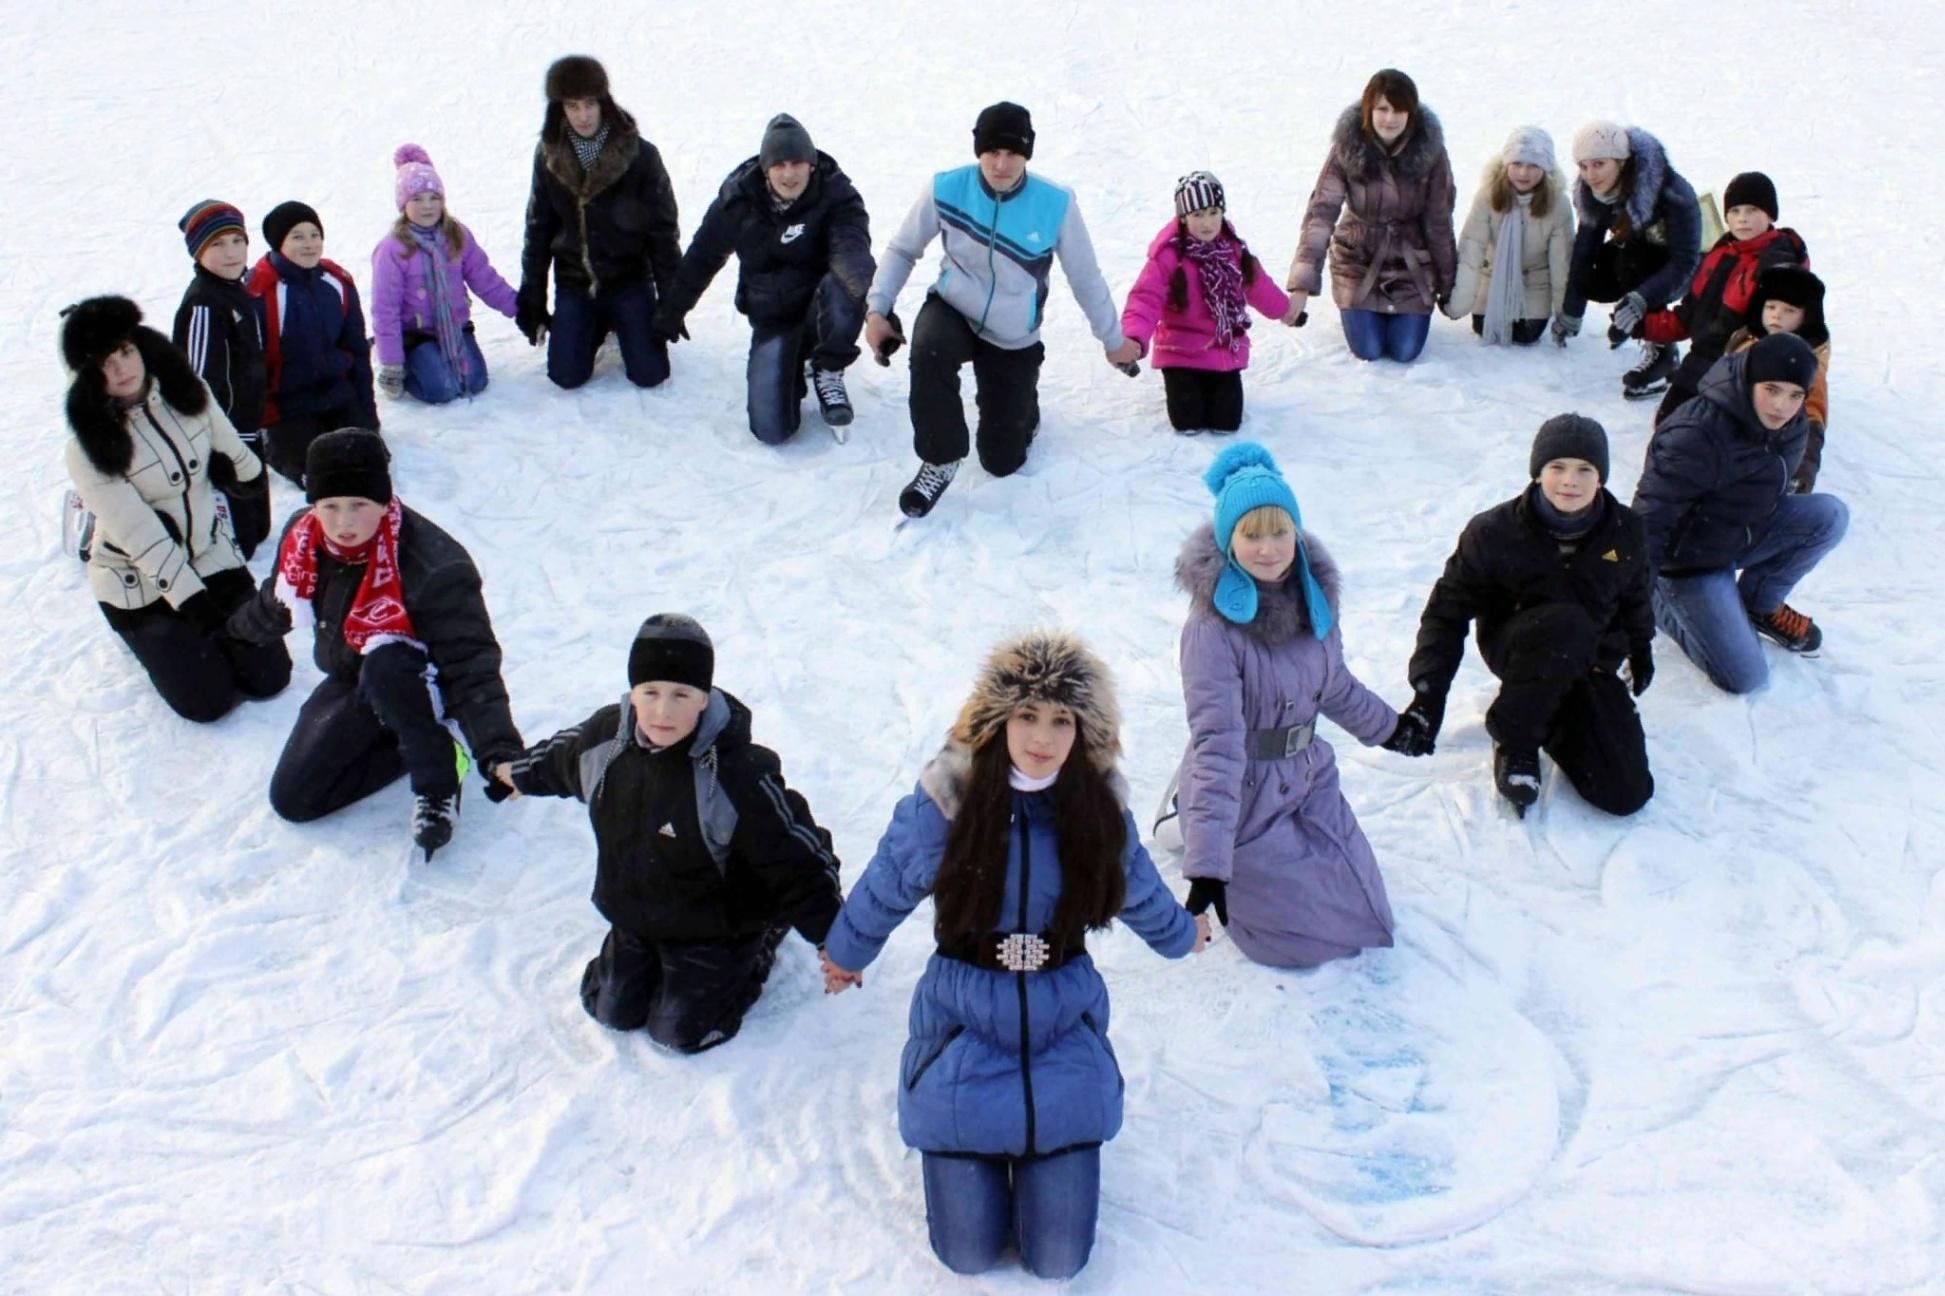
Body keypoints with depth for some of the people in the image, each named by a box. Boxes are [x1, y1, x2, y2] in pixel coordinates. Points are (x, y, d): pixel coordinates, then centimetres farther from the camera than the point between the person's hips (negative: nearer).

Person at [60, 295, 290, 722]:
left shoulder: (185, 392, -9)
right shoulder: (88, 446, -23)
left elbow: (228, 446, 10)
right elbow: (138, 532, -26)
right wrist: (189, 596, -29)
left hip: (212, 558, 5)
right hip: (140, 586, -4)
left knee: (268, 677, -1)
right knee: (208, 699, -8)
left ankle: (192, 634, 27)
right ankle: (154, 635, 21)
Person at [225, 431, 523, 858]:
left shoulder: (431, 567, -33)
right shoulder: (302, 538, -13)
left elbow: (472, 663, -34)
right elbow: (277, 603, 11)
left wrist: (500, 750, -44)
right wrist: (234, 632, 30)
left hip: (421, 684, -6)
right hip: (349, 681, 6)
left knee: (384, 665, -41)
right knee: (292, 798, -5)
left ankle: (436, 770, -19)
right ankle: (412, 744, 9)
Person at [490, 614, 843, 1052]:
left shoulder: (738, 775, -36)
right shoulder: (607, 734, -17)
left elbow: (797, 856, -29)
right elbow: (563, 757, 9)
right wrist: (522, 773, 29)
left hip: (712, 928, -6)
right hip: (633, 916, 6)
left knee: (680, 1030, 3)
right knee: (611, 1008, 15)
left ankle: (762, 943, 23)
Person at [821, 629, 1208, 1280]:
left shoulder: (1100, 808, -8)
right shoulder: (945, 802, -16)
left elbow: (1138, 888, 14)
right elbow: (885, 889, 2)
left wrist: (1180, 934, 31)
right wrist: (846, 954, 17)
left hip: (1064, 1031, 2)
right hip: (966, 1033, -1)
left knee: (1059, 1258, -2)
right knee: (968, 1252, -2)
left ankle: (1044, 1155, 30)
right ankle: (967, 1155, 30)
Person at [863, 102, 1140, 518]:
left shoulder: (1056, 204, -19)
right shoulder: (946, 190, -18)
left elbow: (1086, 278, -5)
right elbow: (902, 250, -1)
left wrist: (1113, 340, 6)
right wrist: (877, 309, -10)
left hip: (1014, 341, 0)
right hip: (953, 311, 0)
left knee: (1002, 461, 4)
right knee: (928, 347, -38)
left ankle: (1022, 405, 40)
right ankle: (940, 461, -17)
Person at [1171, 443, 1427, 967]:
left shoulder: (1313, 594, -6)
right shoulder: (1213, 626, -28)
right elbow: (1217, 742, -33)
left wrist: (1388, 727, 29)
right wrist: (1207, 864, -37)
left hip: (1310, 777, 7)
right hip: (1242, 794, -7)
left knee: (1360, 917, 16)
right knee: (1307, 936, 1)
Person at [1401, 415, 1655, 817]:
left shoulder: (1625, 531, -8)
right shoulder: (1495, 532, -19)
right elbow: (1448, 610, -14)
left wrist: (1641, 650, 29)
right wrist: (1428, 692, -24)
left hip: (1591, 666, 4)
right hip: (1515, 648, -3)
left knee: (1628, 794, -10)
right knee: (1565, 622, -40)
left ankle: (1544, 714, 16)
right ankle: (1513, 740, -15)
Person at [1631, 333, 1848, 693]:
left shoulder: (1791, 427, -6)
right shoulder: (1698, 436, -31)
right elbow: (1650, 517, -29)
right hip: (1691, 560, -7)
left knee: (1830, 515, -15)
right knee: (1744, 679, -11)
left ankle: (1761, 605, 7)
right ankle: (1662, 603, 10)